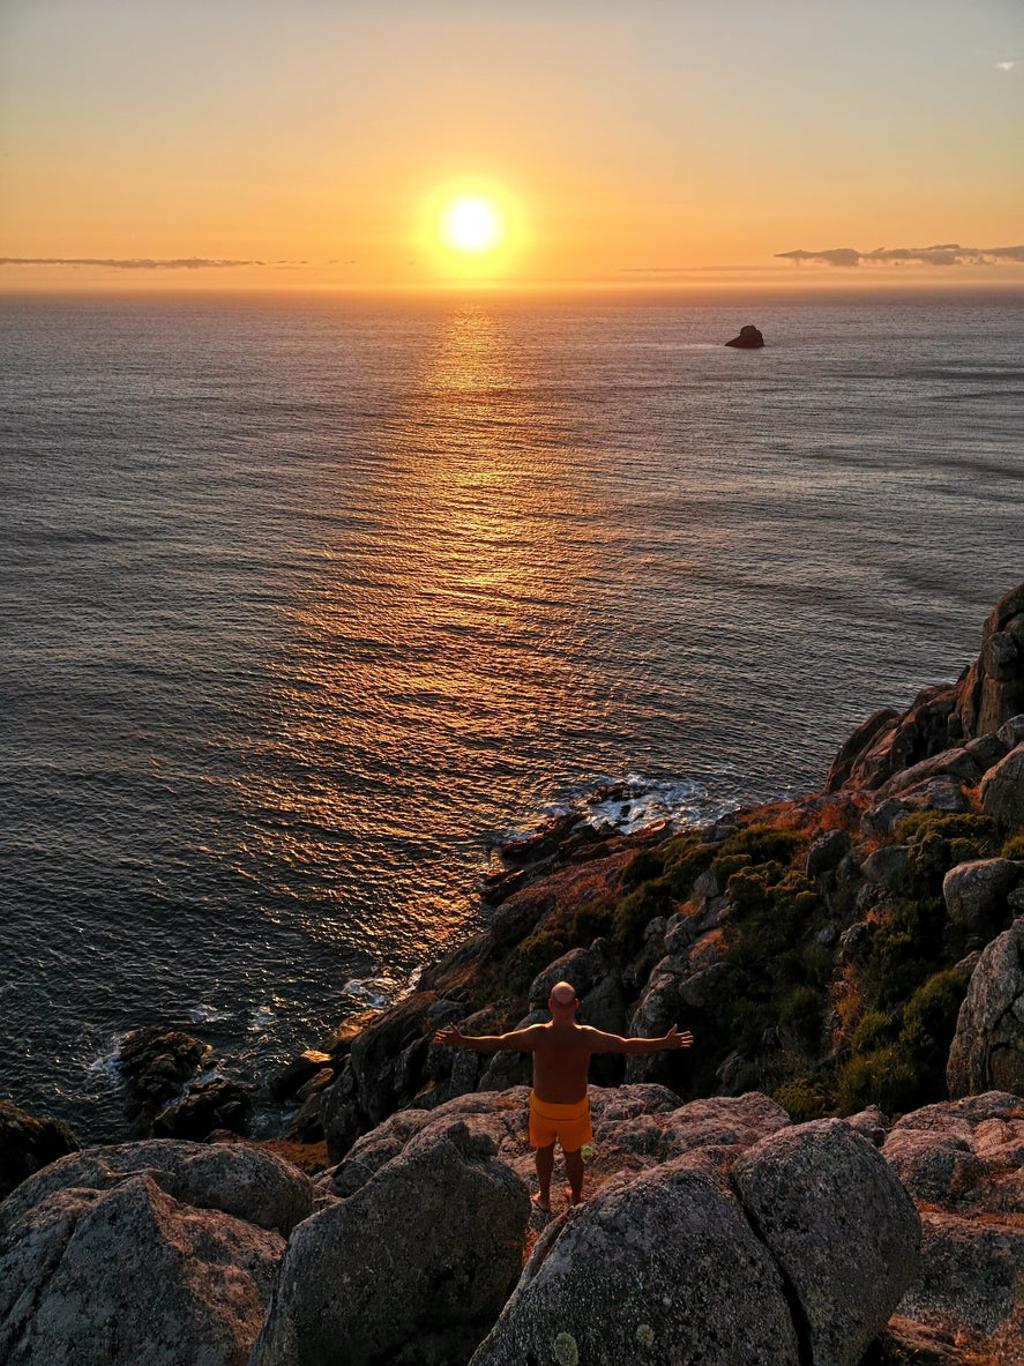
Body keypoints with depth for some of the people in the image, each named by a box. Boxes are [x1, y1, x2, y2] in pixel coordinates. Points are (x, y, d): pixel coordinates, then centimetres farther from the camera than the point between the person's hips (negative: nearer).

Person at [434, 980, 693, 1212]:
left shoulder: (538, 1035, -29)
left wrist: (462, 1041, -23)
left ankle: (544, 1199, 47)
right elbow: (627, 1045, -22)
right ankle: (576, 1199, 48)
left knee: (544, 1150, 28)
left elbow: (499, 1042, -30)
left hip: (543, 1105, 0)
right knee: (573, 1154, 26)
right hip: (575, 1108, 0)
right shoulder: (586, 1037, -27)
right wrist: (666, 1043, -13)